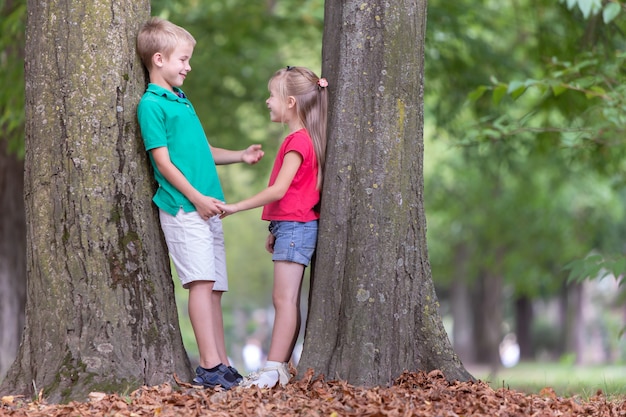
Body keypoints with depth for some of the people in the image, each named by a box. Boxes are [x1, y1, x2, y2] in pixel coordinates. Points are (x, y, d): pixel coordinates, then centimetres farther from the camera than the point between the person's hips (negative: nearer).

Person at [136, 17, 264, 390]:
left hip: (208, 207, 9)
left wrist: (240, 156, 16)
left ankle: (223, 364, 8)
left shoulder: (182, 100, 20)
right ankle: (209, 366, -18)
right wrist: (196, 198, -15)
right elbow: (163, 161, -12)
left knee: (215, 287, 7)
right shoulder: (152, 105, -7)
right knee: (202, 282, -16)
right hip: (183, 207, -9)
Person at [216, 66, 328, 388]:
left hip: (295, 226, -10)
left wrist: (235, 207, -18)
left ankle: (272, 370, -13)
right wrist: (276, 230, 21)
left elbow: (278, 190, -21)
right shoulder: (303, 138, 17)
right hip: (292, 226, 10)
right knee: (286, 300, 9)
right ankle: (281, 367, 10)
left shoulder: (297, 141, -15)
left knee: (284, 298, -11)